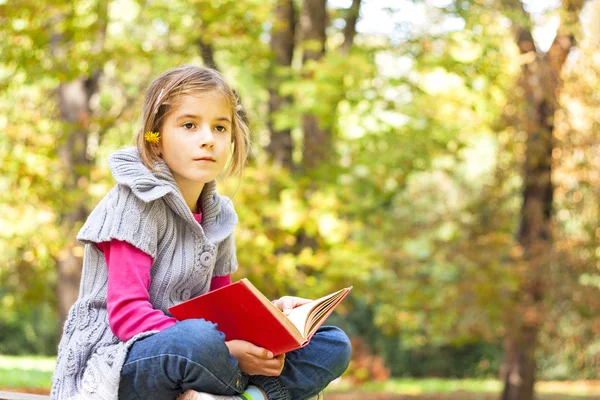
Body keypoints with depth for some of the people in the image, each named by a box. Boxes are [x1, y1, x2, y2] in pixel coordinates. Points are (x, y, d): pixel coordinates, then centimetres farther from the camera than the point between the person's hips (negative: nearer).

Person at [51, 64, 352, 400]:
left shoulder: (219, 215, 13)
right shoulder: (137, 201, -10)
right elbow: (127, 313, -19)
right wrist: (227, 350, -25)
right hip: (115, 364, -8)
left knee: (333, 346, -4)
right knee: (200, 340, -41)